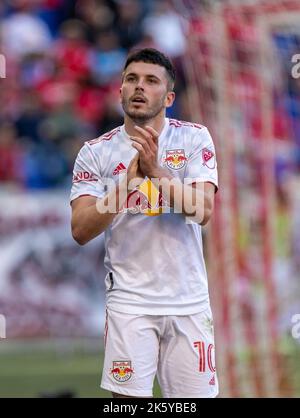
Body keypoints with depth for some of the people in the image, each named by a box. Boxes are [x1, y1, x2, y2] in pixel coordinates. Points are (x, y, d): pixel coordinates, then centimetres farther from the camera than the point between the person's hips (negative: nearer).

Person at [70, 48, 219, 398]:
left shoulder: (194, 138, 1)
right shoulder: (95, 152, 0)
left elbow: (203, 211, -11)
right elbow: (81, 231, -9)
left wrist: (157, 171, -24)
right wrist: (129, 180, -21)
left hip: (188, 300, 1)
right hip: (130, 300, -1)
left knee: (195, 395, 4)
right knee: (128, 396, -6)